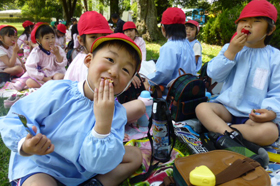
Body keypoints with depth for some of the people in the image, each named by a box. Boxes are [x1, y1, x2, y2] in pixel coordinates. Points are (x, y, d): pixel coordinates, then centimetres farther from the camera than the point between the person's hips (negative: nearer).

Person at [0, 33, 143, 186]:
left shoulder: (116, 113, -15)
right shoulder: (56, 91, -20)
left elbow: (97, 164, -20)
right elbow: (14, 120, -13)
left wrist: (103, 122, -35)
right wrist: (25, 146, -34)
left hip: (82, 171, 4)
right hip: (40, 165, -3)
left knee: (134, 155, 2)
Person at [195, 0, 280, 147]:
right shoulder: (230, 48, 6)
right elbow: (214, 74, -6)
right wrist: (231, 52, -17)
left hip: (255, 115, -1)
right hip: (227, 108, 2)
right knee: (201, 108, -23)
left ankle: (219, 129, -27)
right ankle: (231, 133, -38)